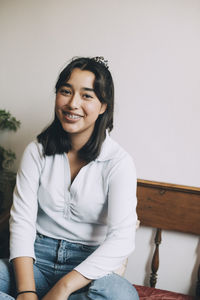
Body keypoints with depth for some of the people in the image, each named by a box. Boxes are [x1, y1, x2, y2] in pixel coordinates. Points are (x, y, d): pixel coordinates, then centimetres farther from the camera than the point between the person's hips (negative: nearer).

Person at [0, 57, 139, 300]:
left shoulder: (118, 162, -8)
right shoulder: (37, 152, 2)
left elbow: (121, 240, -16)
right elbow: (22, 219, -5)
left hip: (89, 265, -1)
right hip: (37, 256, 2)